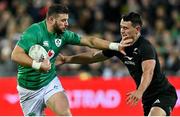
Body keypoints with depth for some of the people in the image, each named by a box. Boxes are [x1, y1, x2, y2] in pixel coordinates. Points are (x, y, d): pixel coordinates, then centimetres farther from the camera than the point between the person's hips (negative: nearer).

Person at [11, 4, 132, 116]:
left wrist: (115, 46, -4)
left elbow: (89, 41, 2)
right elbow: (16, 55, -26)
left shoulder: (63, 34, -4)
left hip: (50, 82, 3)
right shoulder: (34, 32, -21)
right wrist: (38, 65, -35)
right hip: (29, 89, -3)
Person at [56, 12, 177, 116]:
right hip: (147, 97, 9)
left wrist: (139, 92, -56)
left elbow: (148, 72, -39)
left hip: (163, 94, -9)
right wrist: (67, 59, 1)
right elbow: (94, 56, 9)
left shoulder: (146, 47, -23)